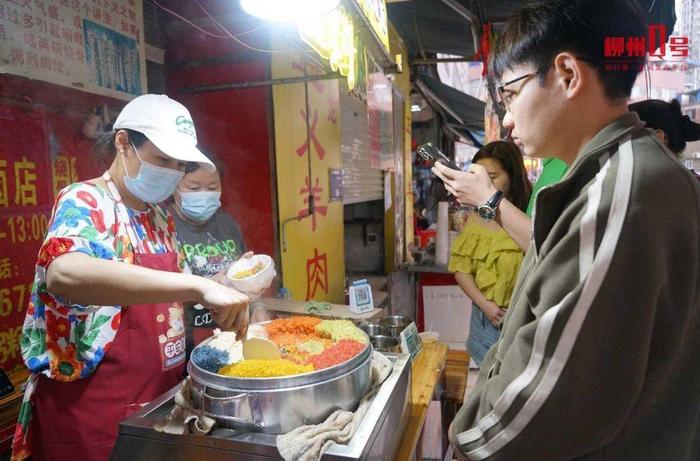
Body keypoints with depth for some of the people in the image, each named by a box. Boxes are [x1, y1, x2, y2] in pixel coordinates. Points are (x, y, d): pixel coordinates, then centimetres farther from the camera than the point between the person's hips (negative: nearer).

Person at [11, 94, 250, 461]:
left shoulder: (160, 217, 6)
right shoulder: (83, 202, -15)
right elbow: (64, 274, -38)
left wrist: (233, 284, 0)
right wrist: (197, 285, -43)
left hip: (160, 398, 7)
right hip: (92, 408, -7)